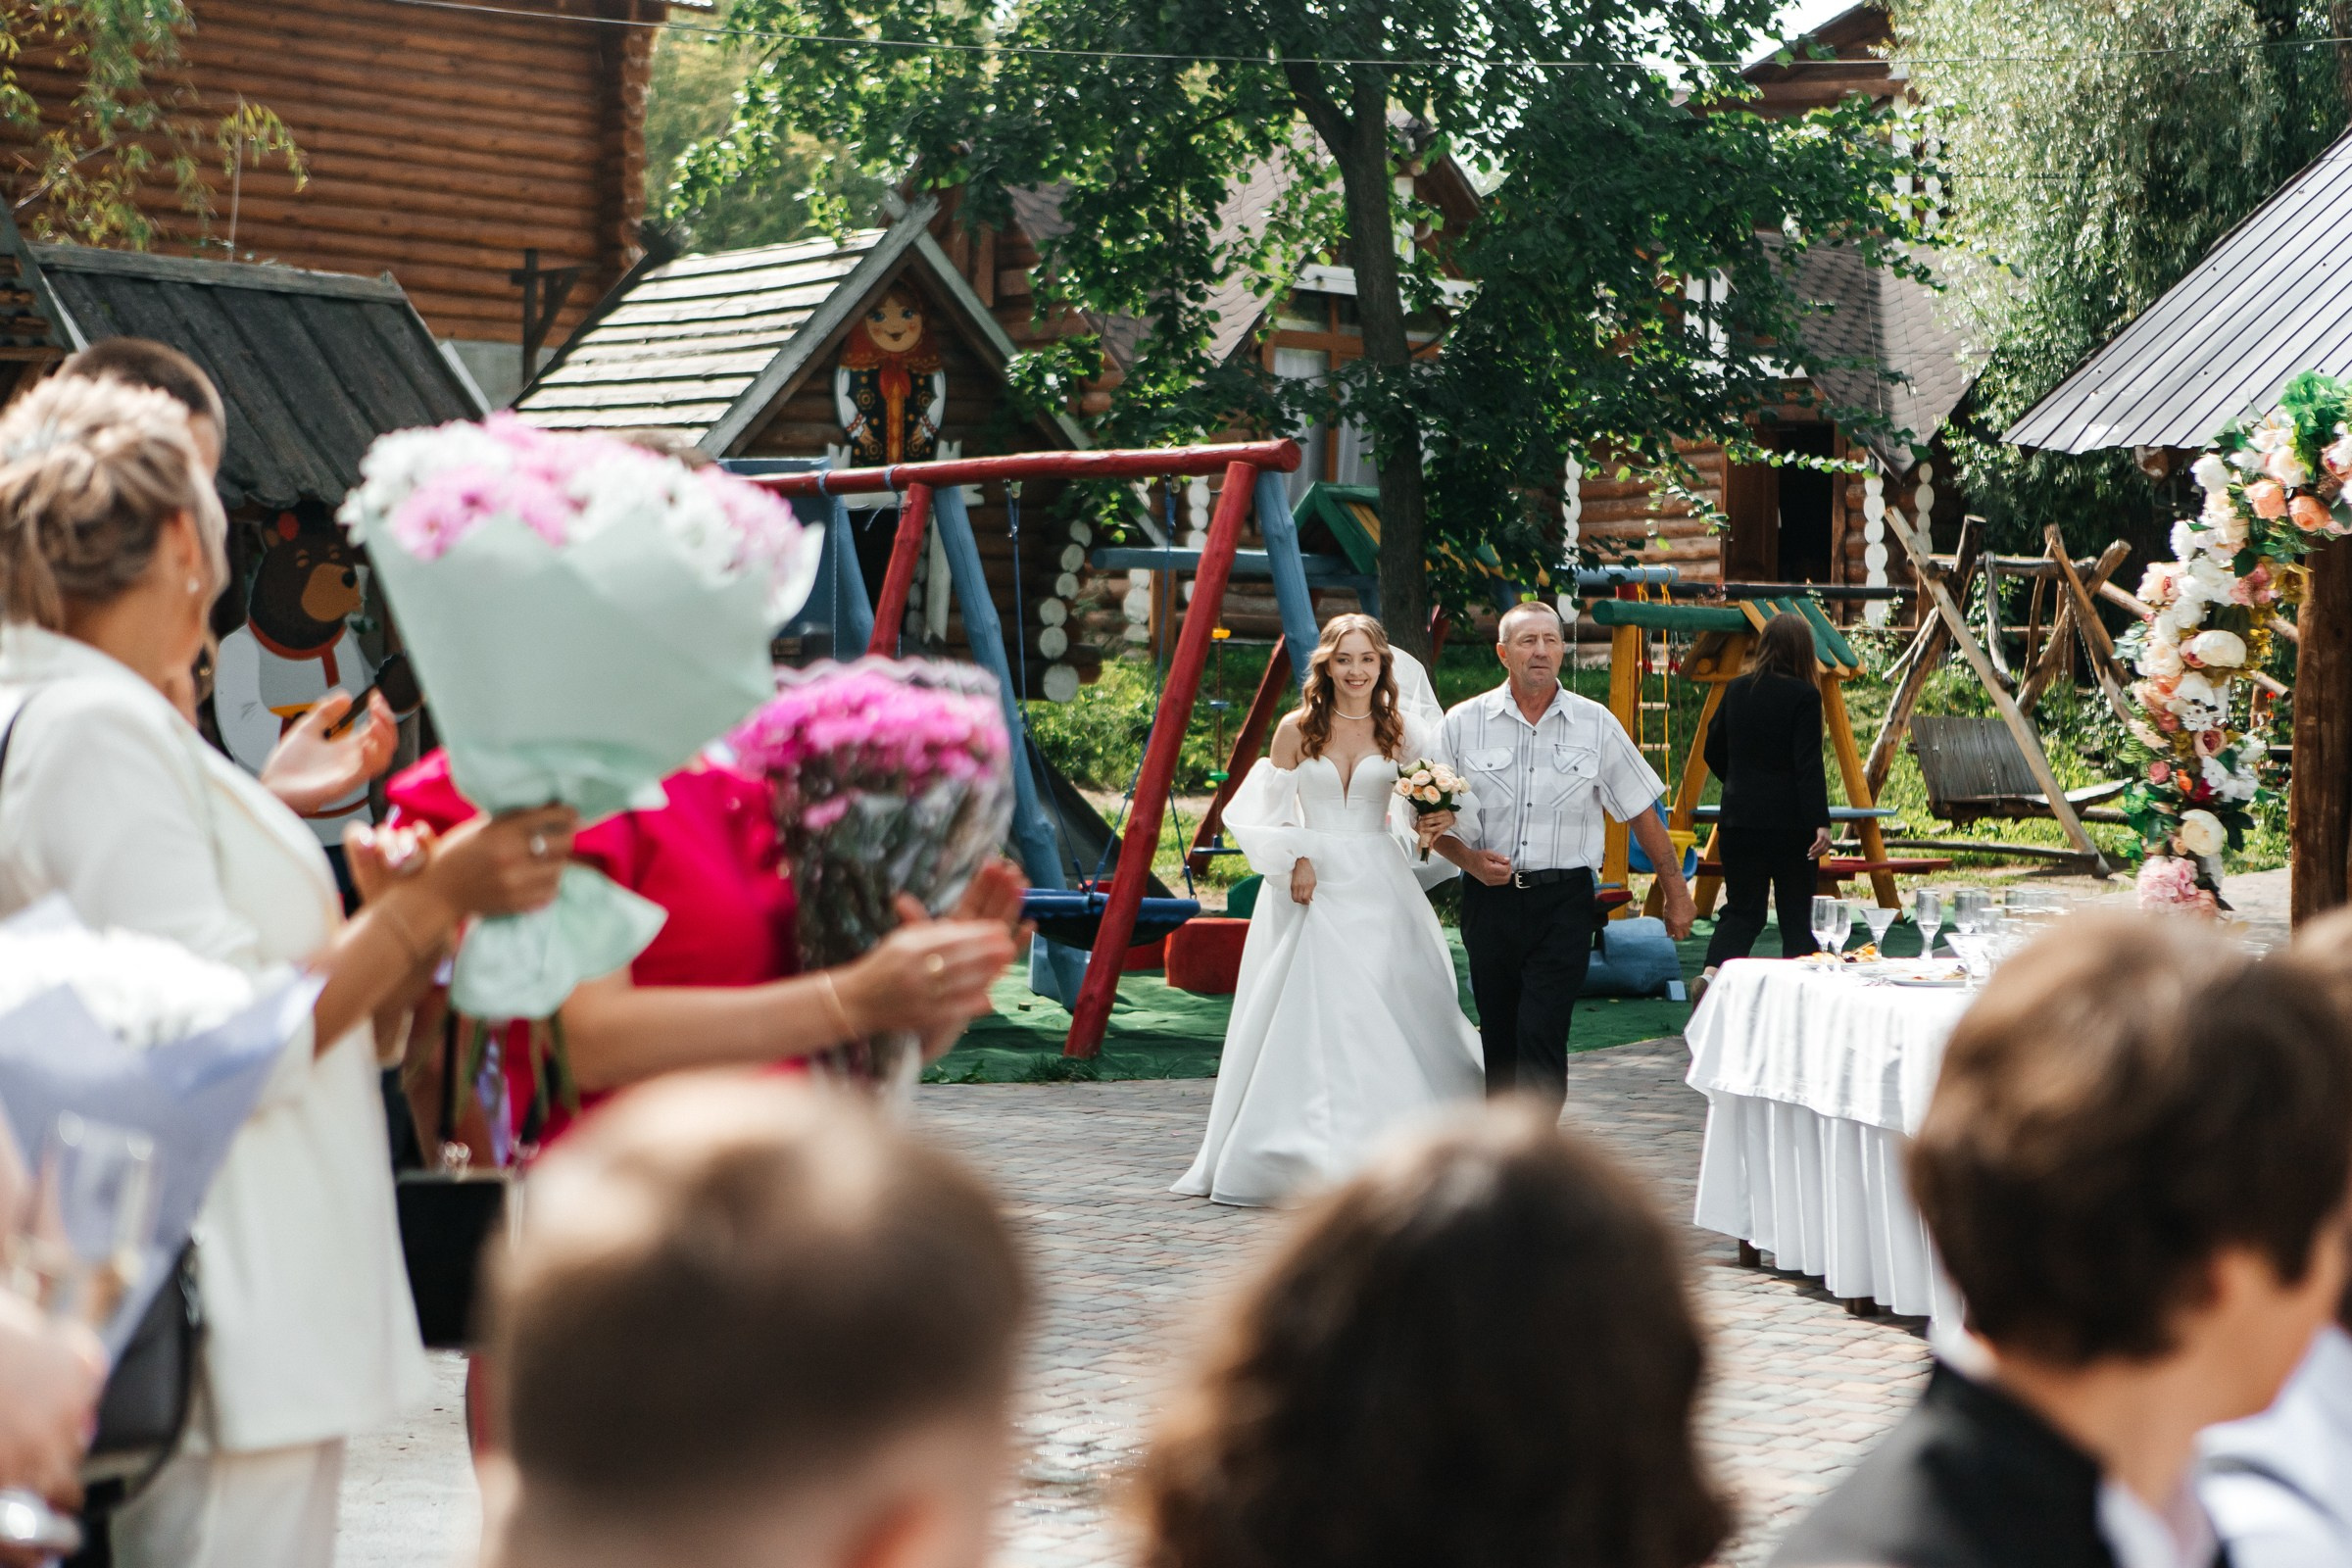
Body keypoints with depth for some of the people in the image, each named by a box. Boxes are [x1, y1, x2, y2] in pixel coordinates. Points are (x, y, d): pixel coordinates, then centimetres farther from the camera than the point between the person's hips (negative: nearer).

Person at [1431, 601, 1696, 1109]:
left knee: (1541, 1036, -13)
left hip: (1564, 902, -1)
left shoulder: (1595, 724, 4)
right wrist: (1470, 859, -10)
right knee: (1499, 1042, 8)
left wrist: (1676, 893, 11)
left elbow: (1641, 811, 10)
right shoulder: (1464, 724, 3)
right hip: (1490, 900, 1)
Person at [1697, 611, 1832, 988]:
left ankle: (1713, 971, -15)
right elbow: (1809, 765, -17)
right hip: (1788, 822, -4)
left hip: (1738, 819, 4)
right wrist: (1820, 823, -19)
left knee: (1742, 909, 8)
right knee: (1796, 911, 8)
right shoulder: (1804, 696, -10)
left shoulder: (1737, 690, 6)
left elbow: (1714, 752, 16)